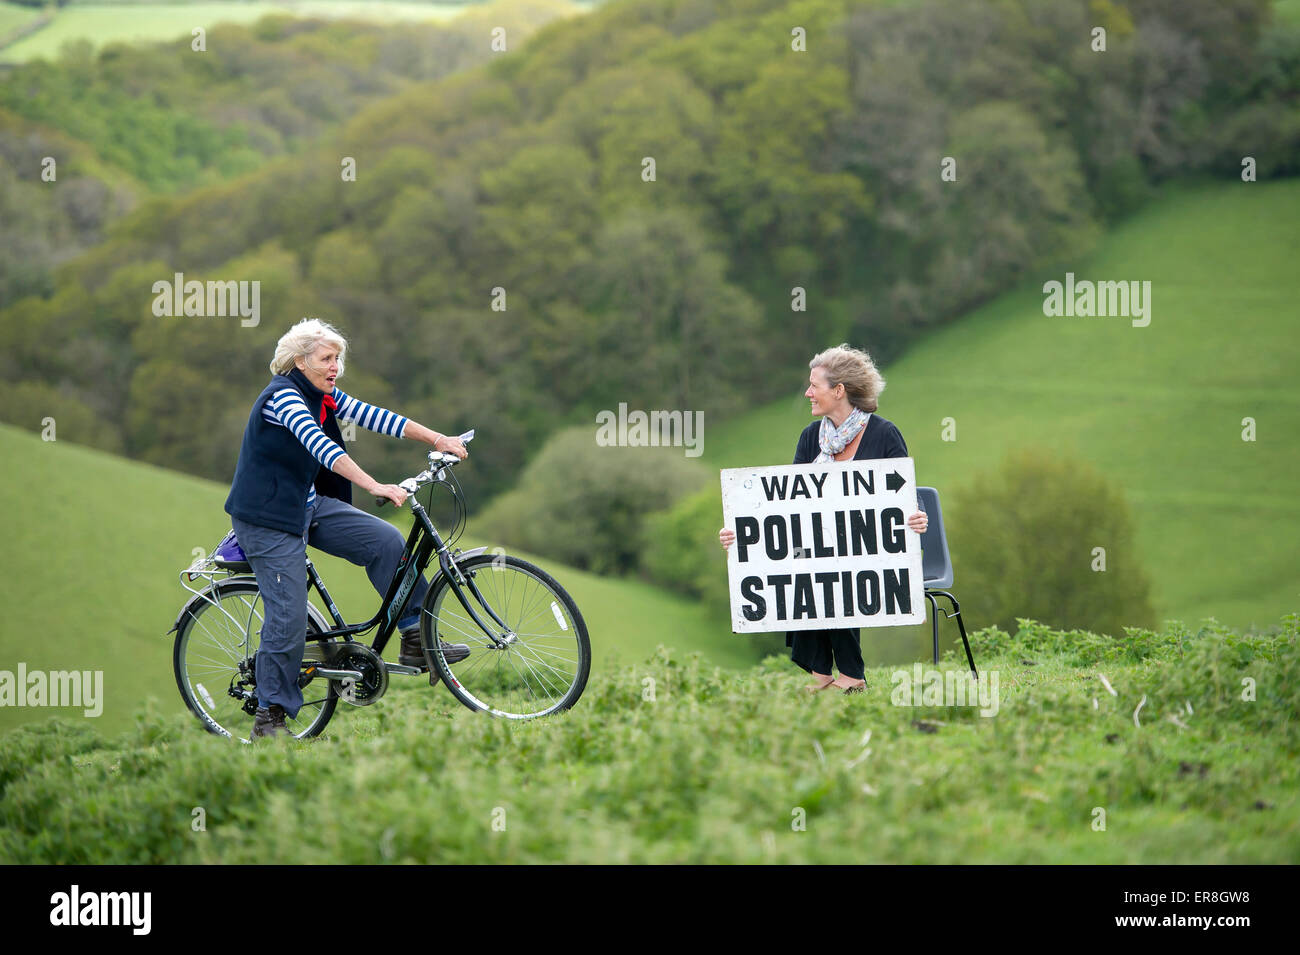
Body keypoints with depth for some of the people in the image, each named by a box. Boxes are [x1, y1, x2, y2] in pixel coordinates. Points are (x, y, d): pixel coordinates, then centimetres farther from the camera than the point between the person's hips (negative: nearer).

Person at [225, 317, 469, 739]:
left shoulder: (324, 397, 6)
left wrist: (437, 439, -10)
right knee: (289, 614, -10)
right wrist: (375, 487, -44)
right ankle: (269, 717, 0)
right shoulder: (282, 396, -20)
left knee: (386, 540, -4)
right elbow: (320, 446, -34)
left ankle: (415, 640, 4)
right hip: (267, 517, -9)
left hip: (308, 506, 9)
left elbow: (374, 417, 0)